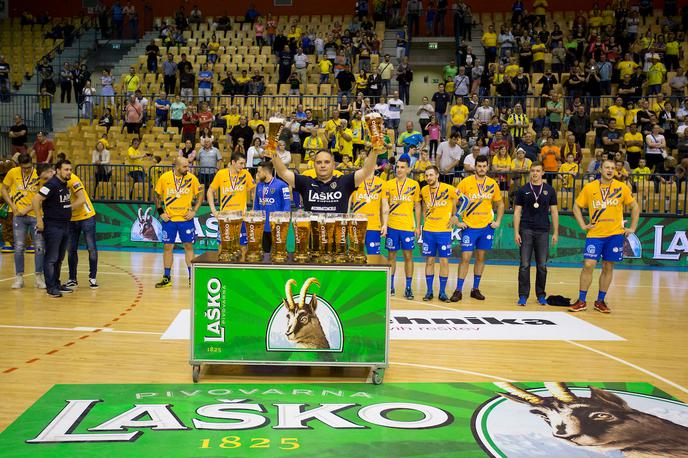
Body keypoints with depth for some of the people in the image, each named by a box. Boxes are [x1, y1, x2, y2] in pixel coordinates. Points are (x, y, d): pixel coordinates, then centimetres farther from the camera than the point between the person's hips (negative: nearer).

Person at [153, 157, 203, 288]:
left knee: (188, 246, 4)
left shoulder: (192, 178, -4)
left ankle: (192, 277, 12)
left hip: (186, 218, 0)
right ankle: (167, 278, 15)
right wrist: (160, 212, 2)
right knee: (167, 247, 5)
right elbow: (157, 195, 8)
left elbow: (200, 195, 5)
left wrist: (194, 211, -3)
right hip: (169, 219, 0)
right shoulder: (164, 177, -4)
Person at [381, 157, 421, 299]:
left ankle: (408, 288, 10)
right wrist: (384, 224, -17)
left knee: (408, 256, 2)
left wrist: (418, 226, 5)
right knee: (391, 255, 7)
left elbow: (417, 206, 8)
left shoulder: (414, 185, 3)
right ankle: (390, 286, 18)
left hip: (408, 226, 0)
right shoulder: (388, 184, 1)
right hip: (392, 226, 0)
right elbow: (385, 206, -5)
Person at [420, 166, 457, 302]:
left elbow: (455, 203, 8)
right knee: (429, 261, 6)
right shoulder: (424, 191, 4)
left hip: (444, 231, -3)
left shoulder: (448, 189, -9)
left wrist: (453, 217, 8)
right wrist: (425, 221, 11)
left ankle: (442, 292, 10)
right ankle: (429, 291, 13)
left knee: (444, 261, 1)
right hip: (428, 231, 3)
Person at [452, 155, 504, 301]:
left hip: (487, 226, 3)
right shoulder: (466, 182, -5)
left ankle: (475, 289, 19)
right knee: (465, 258, -6)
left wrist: (498, 221, 6)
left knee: (481, 257, 9)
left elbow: (500, 204, 17)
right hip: (469, 226, -3)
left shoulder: (492, 184, 5)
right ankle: (458, 291, 0)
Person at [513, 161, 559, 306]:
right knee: (524, 265, -2)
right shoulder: (523, 190, 4)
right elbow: (517, 212, 4)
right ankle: (523, 296, 5)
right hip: (526, 231, -1)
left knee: (542, 265, 5)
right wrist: (516, 232, -4)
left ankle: (541, 295, 17)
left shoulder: (549, 190, 6)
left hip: (543, 232, 1)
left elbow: (554, 212, 8)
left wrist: (556, 232, 2)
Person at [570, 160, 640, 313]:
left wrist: (632, 227, 6)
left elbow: (635, 206, 11)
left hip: (615, 234, 1)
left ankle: (600, 301, 18)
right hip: (595, 234, -1)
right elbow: (577, 206, 10)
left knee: (608, 267, 6)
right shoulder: (589, 188, 0)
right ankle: (581, 301, 3)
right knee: (588, 265, -8)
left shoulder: (622, 188, 2)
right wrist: (582, 225, 1)